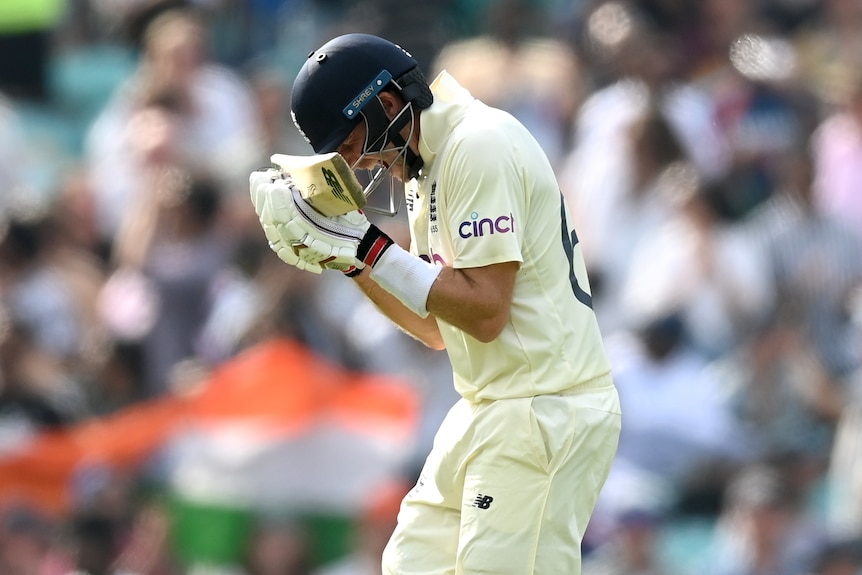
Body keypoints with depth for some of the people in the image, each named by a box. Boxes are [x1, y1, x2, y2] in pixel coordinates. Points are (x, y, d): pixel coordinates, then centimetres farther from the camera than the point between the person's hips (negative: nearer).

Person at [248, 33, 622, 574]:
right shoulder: (428, 165, 15)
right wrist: (343, 255, 6)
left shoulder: (481, 147, -15)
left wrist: (364, 245, -17)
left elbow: (485, 314, -21)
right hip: (488, 413, 10)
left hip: (546, 412, -10)